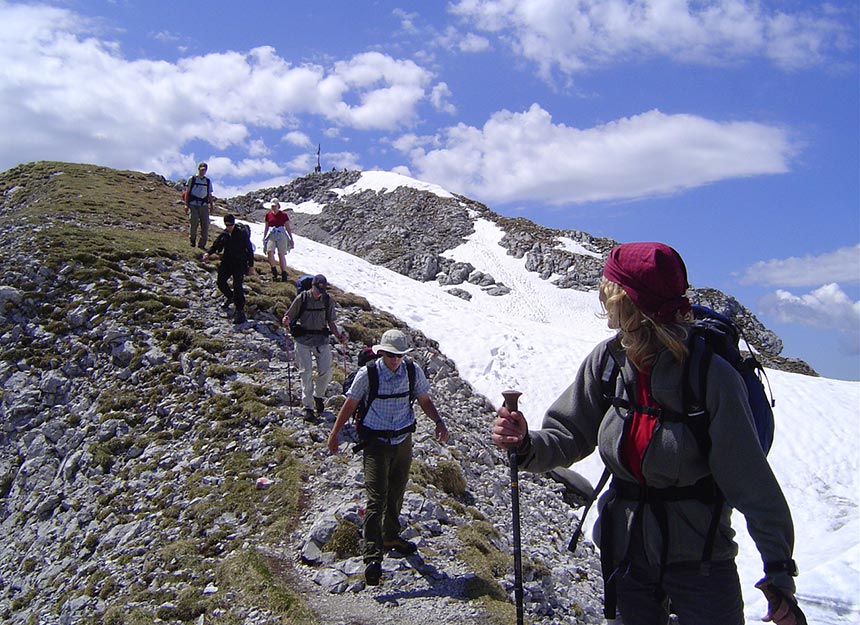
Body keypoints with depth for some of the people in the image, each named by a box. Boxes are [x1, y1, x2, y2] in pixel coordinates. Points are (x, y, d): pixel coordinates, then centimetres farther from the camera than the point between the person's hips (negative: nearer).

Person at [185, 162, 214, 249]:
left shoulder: (208, 181, 17)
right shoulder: (192, 179, 8)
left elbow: (210, 195, 20)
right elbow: (187, 193, 7)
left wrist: (212, 204, 7)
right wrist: (186, 205, -1)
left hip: (204, 206, 3)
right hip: (193, 205, -3)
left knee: (205, 225, -5)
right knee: (194, 222, -12)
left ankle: (202, 244, 1)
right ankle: (192, 240, 9)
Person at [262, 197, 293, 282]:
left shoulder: (283, 215, 2)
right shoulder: (268, 215, 10)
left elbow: (288, 228, 6)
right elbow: (266, 228, 18)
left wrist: (291, 239, 5)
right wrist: (264, 239, 17)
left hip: (281, 236, -2)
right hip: (271, 236, 2)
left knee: (281, 255, -3)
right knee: (269, 252, -18)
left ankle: (284, 274, 6)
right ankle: (274, 272, -6)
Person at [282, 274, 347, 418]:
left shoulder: (328, 300, 3)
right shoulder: (302, 298, -5)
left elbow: (331, 323, 11)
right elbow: (289, 317, 0)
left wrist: (338, 335, -4)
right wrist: (286, 322, -23)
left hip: (322, 339, 2)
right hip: (303, 340, -2)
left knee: (326, 370, -7)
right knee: (306, 371, -6)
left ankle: (319, 396, 21)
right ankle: (308, 407, 3)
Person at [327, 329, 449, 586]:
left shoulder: (413, 371, -3)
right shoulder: (367, 374, -12)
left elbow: (425, 401, 8)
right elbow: (350, 404, -1)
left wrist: (438, 422, -9)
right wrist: (335, 433, 3)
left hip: (403, 441, 4)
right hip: (376, 442, -4)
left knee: (396, 494, 17)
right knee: (377, 498, -11)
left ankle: (391, 536, 40)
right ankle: (372, 557, -10)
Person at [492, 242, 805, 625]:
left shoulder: (711, 375, -22)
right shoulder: (607, 360, -8)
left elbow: (752, 483, -19)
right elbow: (568, 435, -3)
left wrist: (779, 573, -18)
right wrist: (527, 445, -23)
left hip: (698, 561, -4)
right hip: (625, 551, 5)